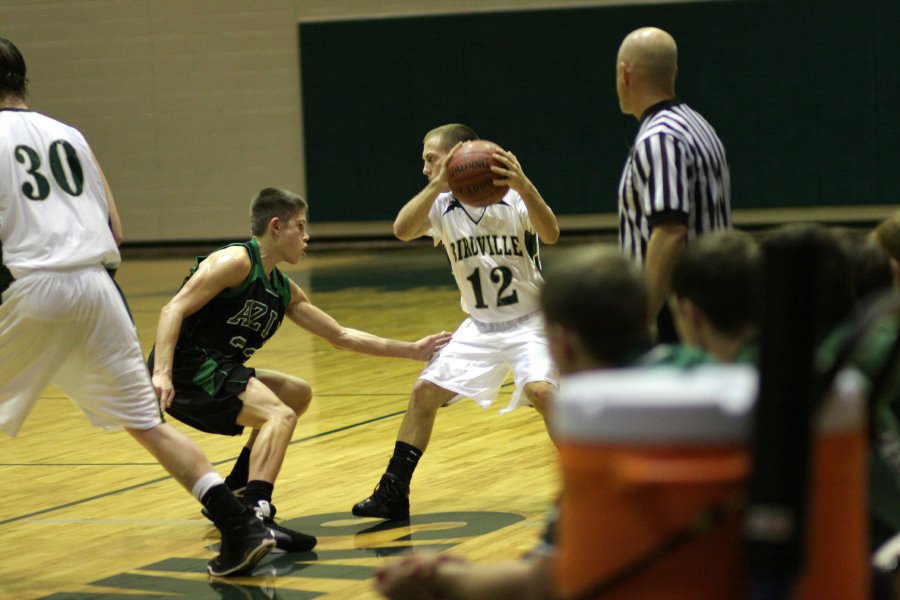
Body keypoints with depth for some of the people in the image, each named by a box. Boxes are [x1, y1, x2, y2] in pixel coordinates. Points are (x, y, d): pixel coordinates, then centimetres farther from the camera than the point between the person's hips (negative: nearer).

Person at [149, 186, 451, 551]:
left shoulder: (284, 291, 18)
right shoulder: (236, 262, -10)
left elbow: (340, 336, 24)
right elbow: (174, 309, -18)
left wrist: (411, 351, 21)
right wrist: (161, 373, -31)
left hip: (214, 373, 10)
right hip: (186, 370, -10)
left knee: (298, 394, 26)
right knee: (280, 415, -25)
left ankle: (231, 495, 23)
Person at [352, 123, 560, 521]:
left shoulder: (512, 198, -15)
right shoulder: (441, 206, -3)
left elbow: (550, 235, -32)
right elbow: (402, 230, -21)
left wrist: (522, 184, -47)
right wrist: (438, 185, -34)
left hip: (528, 321, -5)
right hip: (479, 327, 5)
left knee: (540, 390, -28)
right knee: (424, 392, 1)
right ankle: (392, 494, 10)